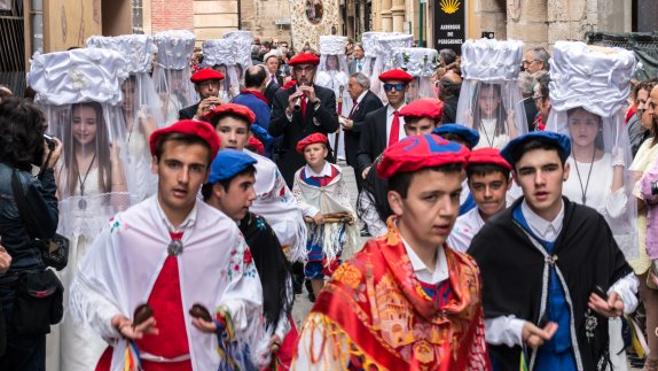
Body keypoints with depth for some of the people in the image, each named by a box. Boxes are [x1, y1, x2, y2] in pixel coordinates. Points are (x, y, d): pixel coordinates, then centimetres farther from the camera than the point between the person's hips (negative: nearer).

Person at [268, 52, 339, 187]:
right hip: (289, 162, 0)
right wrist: (288, 110, -18)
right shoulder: (281, 96, 6)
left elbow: (333, 127, -6)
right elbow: (273, 131, -2)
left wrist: (316, 102, -16)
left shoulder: (327, 94, 5)